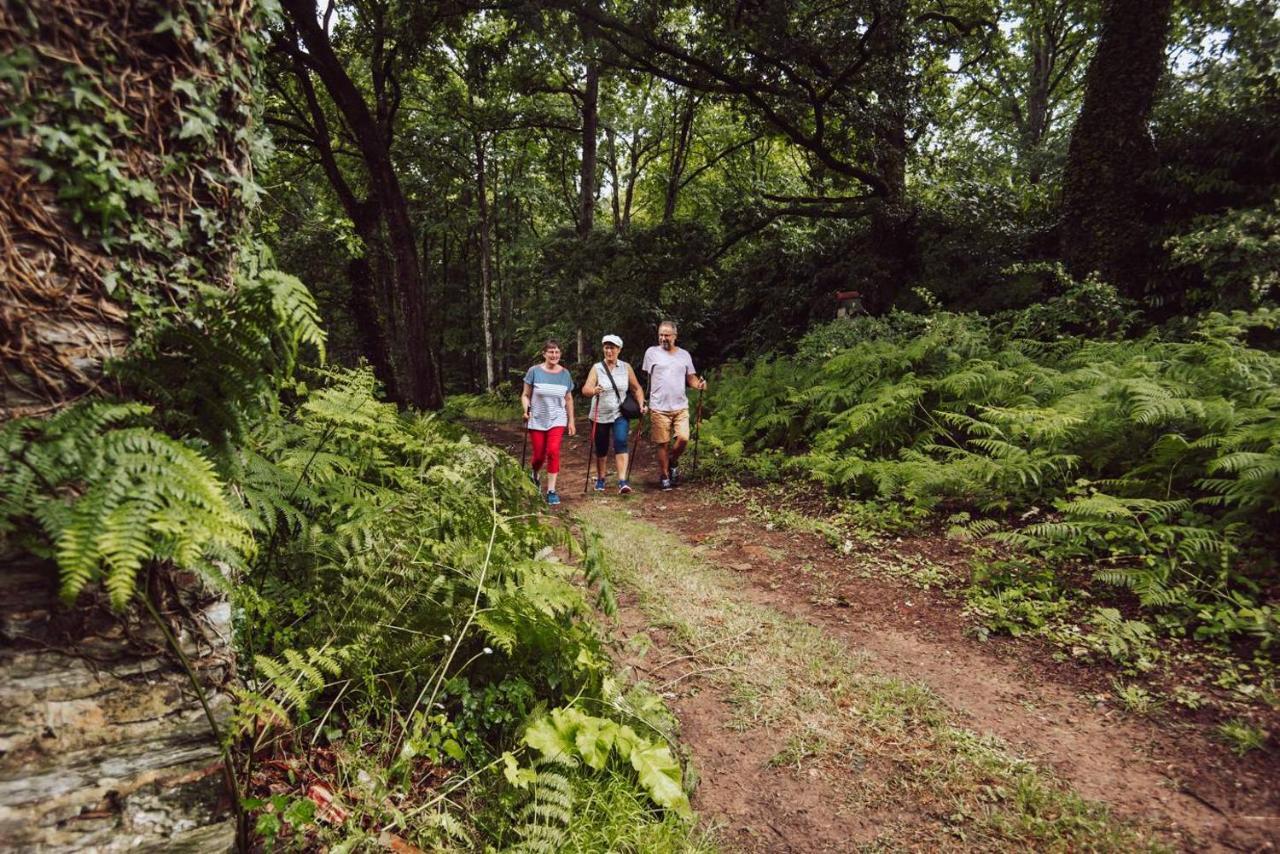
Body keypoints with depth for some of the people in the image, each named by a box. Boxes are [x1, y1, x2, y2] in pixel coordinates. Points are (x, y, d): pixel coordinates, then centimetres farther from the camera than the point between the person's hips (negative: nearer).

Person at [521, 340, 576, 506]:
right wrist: (526, 410, -18)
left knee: (553, 452, -15)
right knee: (539, 456, 5)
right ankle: (534, 475, 40)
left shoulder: (565, 374, 2)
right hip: (537, 420, -1)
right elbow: (525, 395, 0)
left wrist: (571, 421, 10)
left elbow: (568, 399, 10)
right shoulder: (534, 371, -5)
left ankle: (551, 491, -6)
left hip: (557, 420, 1)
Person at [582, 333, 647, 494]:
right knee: (601, 449, 10)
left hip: (620, 414, 0)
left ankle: (622, 482, -26)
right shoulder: (597, 368, -4)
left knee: (621, 443, -20)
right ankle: (600, 479, 33)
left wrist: (641, 404, -5)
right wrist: (594, 390, -39)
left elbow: (637, 388, 11)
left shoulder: (626, 367, 2)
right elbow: (585, 389, -17)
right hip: (600, 415, 0)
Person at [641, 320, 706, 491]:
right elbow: (647, 378, 2)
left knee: (683, 439, -10)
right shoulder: (652, 352, 1)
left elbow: (690, 377, 12)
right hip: (659, 408, -2)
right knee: (662, 444, 3)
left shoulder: (684, 354, 10)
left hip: (681, 406, 2)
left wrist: (698, 384, -11)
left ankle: (673, 462, 21)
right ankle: (664, 476, 19)